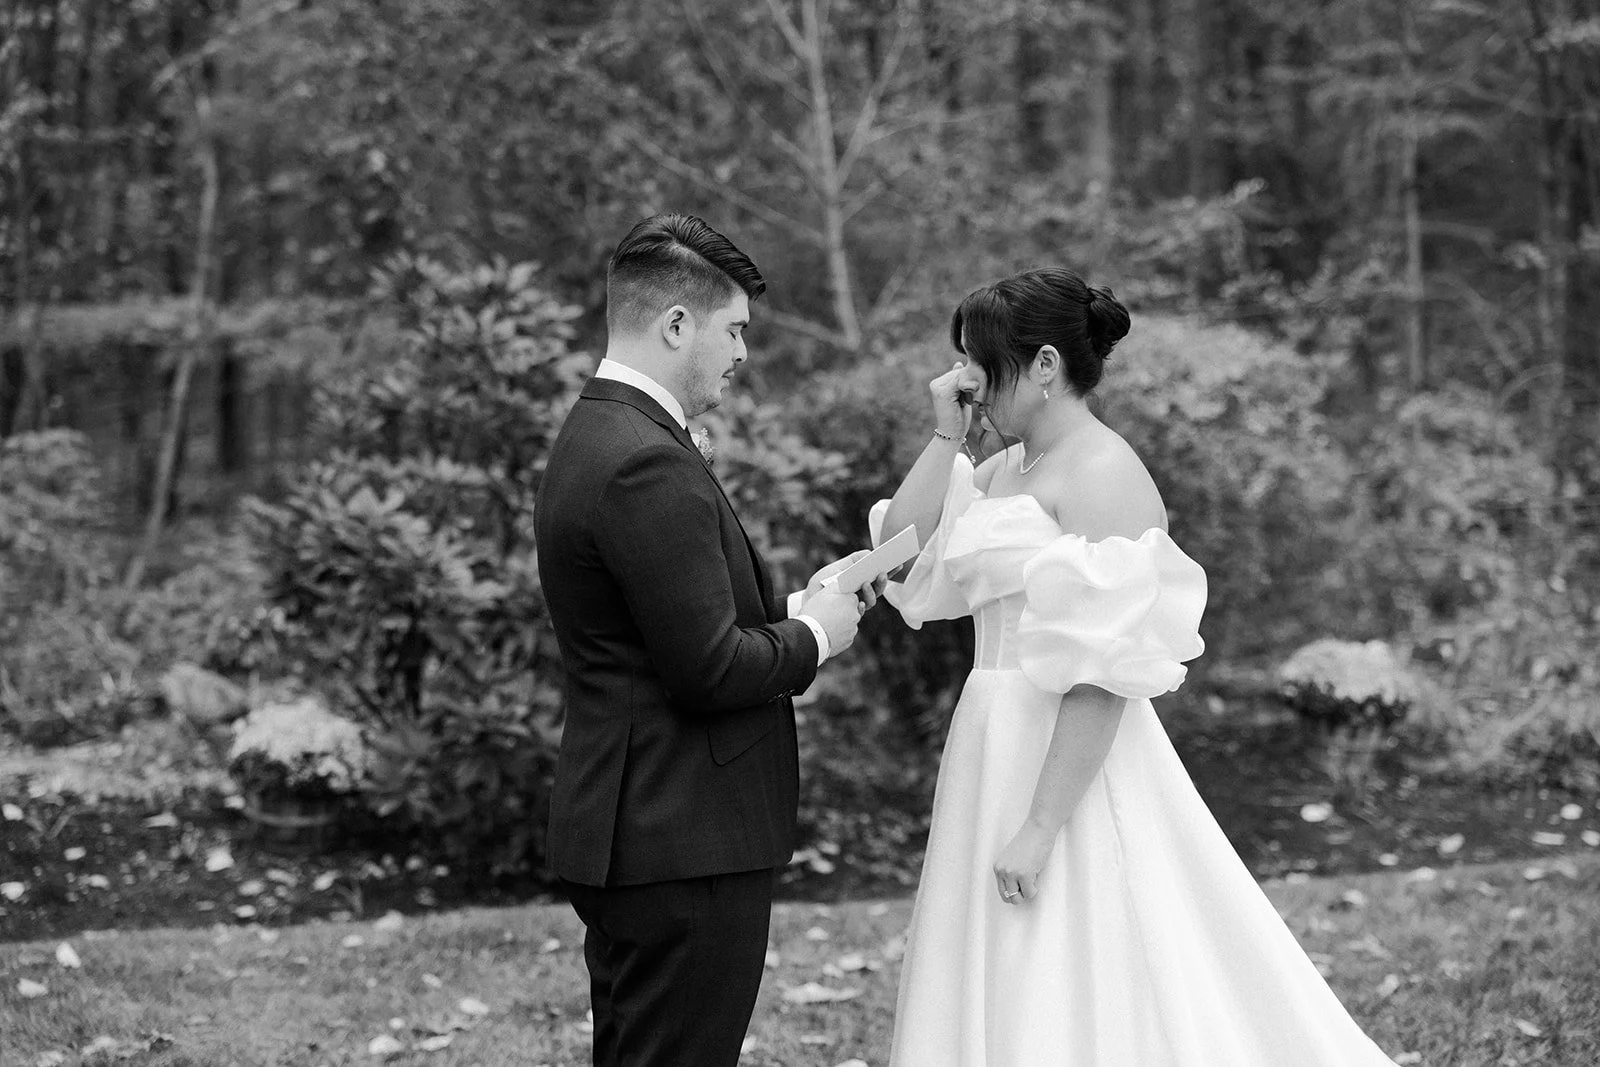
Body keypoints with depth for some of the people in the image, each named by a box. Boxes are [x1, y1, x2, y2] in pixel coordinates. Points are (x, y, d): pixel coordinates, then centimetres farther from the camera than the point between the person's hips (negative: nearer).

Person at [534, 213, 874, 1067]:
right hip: (686, 844, -11)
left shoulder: (597, 440, 14)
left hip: (632, 832, 11)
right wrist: (812, 635, -4)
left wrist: (793, 604, 11)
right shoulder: (646, 465, -19)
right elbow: (710, 670, -21)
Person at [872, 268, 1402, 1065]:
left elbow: (1103, 672, -21)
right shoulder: (1003, 470, 12)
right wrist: (945, 438, 2)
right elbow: (899, 571, 7)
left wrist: (1041, 826, -24)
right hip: (998, 752, 9)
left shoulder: (1102, 475, -14)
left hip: (1072, 767, -9)